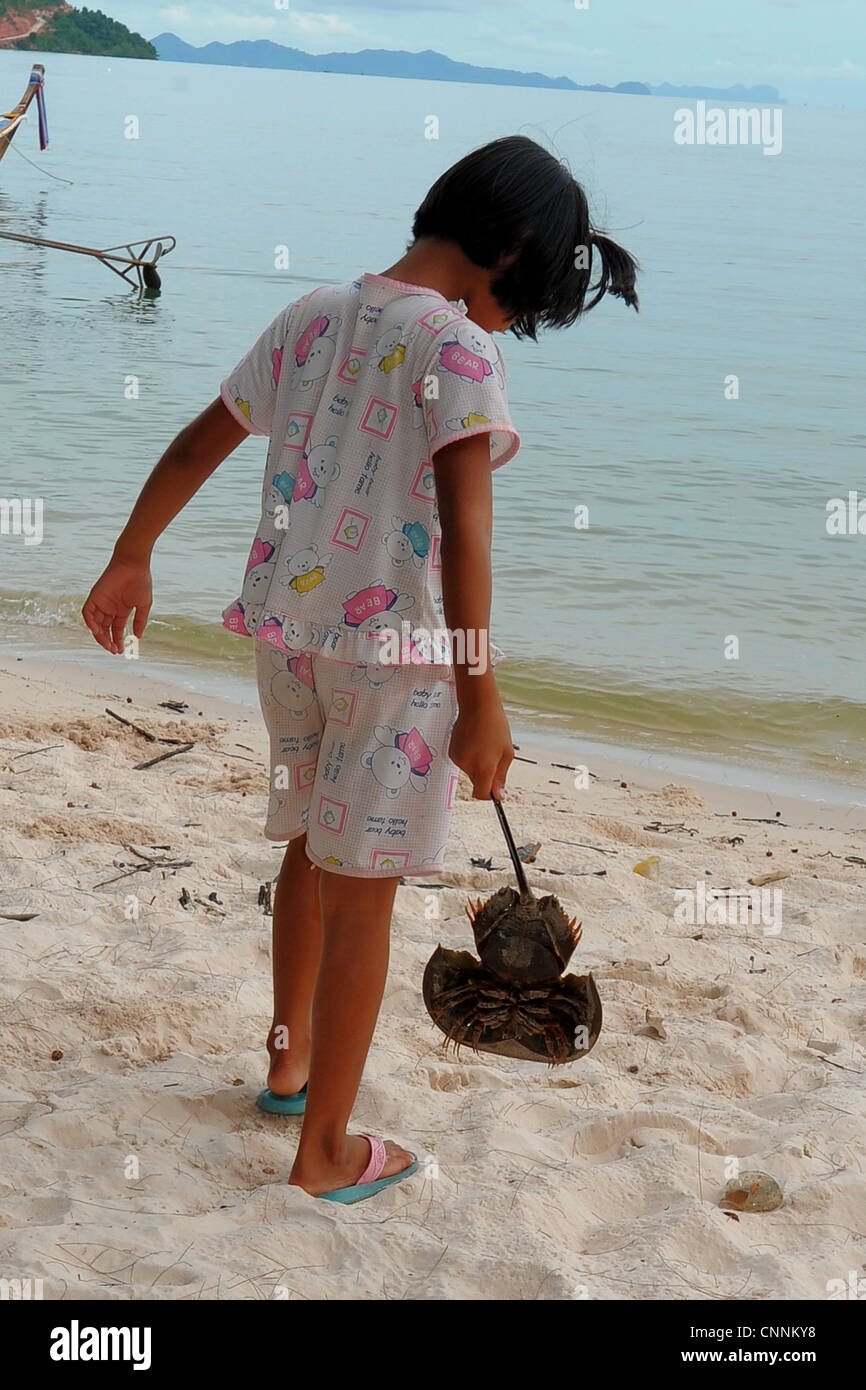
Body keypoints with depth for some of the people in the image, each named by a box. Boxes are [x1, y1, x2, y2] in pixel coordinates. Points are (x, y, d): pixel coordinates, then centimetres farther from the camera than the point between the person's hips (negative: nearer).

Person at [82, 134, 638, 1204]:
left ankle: (289, 1063, 42)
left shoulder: (313, 315, 7)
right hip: (396, 643, -7)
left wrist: (129, 561, 26)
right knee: (361, 896, 4)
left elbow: (195, 447, 14)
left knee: (312, 850, 25)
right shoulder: (457, 345, -14)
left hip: (287, 626, 7)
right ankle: (325, 1154, 15)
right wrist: (480, 698, -19)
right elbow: (463, 533, -21)